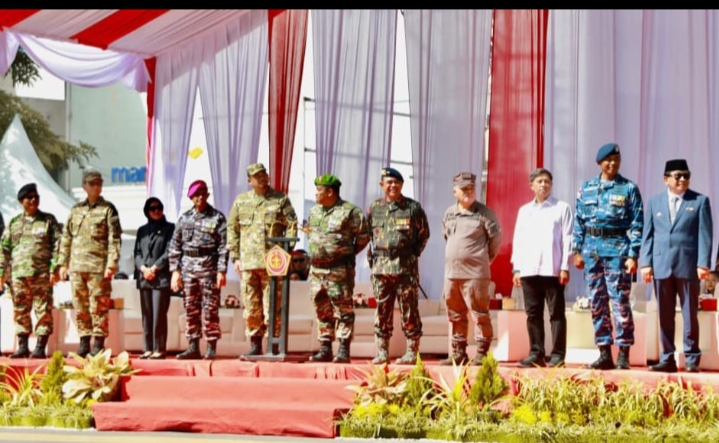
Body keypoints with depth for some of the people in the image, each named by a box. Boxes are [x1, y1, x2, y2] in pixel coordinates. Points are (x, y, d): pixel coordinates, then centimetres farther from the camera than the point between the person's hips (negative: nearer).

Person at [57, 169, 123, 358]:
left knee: (99, 307, -5)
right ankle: (84, 344, 13)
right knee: (80, 307, 7)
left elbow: (114, 239, -3)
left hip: (98, 267, -4)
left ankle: (98, 344, 0)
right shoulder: (76, 210, 15)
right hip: (77, 266, 4)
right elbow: (66, 237, 17)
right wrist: (63, 263, 10)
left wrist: (111, 264, -11)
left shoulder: (108, 209, 3)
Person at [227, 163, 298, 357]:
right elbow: (232, 229, 14)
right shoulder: (241, 201, 13)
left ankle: (274, 346, 2)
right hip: (248, 262, 3)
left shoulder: (281, 199, 6)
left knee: (273, 306, -4)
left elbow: (292, 226, 3)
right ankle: (255, 344, 14)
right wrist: (235, 257, 7)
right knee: (251, 307, 6)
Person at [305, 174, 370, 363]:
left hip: (339, 270, -7)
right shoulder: (314, 212, 14)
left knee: (344, 310, -4)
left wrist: (347, 254, 1)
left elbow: (363, 236, -4)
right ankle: (325, 349, 16)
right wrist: (318, 252, 15)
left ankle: (344, 350, -3)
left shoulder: (349, 211, -8)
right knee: (322, 311, 10)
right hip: (316, 268, 7)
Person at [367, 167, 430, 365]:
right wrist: (371, 254, 9)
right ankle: (382, 352, 12)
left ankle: (412, 352, 5)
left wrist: (413, 253, 1)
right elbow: (367, 233, 19)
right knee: (382, 310, 6)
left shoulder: (413, 207, 1)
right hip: (380, 266, 3)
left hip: (405, 267, -3)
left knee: (409, 310, -1)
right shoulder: (374, 207, 10)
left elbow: (424, 234, 7)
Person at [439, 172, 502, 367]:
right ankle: (458, 353, 19)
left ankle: (482, 354, -1)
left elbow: (496, 238, -1)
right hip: (451, 272, 6)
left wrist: (485, 258, 8)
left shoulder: (484, 213, -5)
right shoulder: (449, 213, 11)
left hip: (475, 273, -6)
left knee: (479, 314, -4)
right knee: (455, 315, 11)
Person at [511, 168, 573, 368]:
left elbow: (567, 239, 0)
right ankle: (536, 354, 9)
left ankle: (558, 355, -2)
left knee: (556, 313, -3)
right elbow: (518, 241, 15)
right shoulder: (524, 211, 17)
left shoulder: (562, 208, 6)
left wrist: (565, 267, -7)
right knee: (533, 313, 5)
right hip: (529, 270, 4)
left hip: (553, 270, -4)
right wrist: (516, 268, 7)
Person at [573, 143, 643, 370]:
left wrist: (633, 255, -10)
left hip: (617, 250, -4)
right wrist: (577, 250, 8)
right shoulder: (586, 188, 12)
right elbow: (578, 221, 14)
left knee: (620, 302, -6)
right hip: (591, 251, 4)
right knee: (597, 304, 6)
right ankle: (604, 354, 13)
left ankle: (623, 355, -2)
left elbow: (636, 225, -2)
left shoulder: (629, 189, 1)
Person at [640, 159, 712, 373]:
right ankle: (667, 359, 11)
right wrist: (646, 263, 2)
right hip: (661, 266, 2)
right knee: (665, 316, 5)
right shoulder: (655, 202, 12)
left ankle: (692, 359, 8)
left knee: (690, 315, 2)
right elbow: (648, 235, 10)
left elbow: (704, 235, -1)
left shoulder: (700, 201, 4)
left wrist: (703, 264, -9)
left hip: (688, 266, -2)